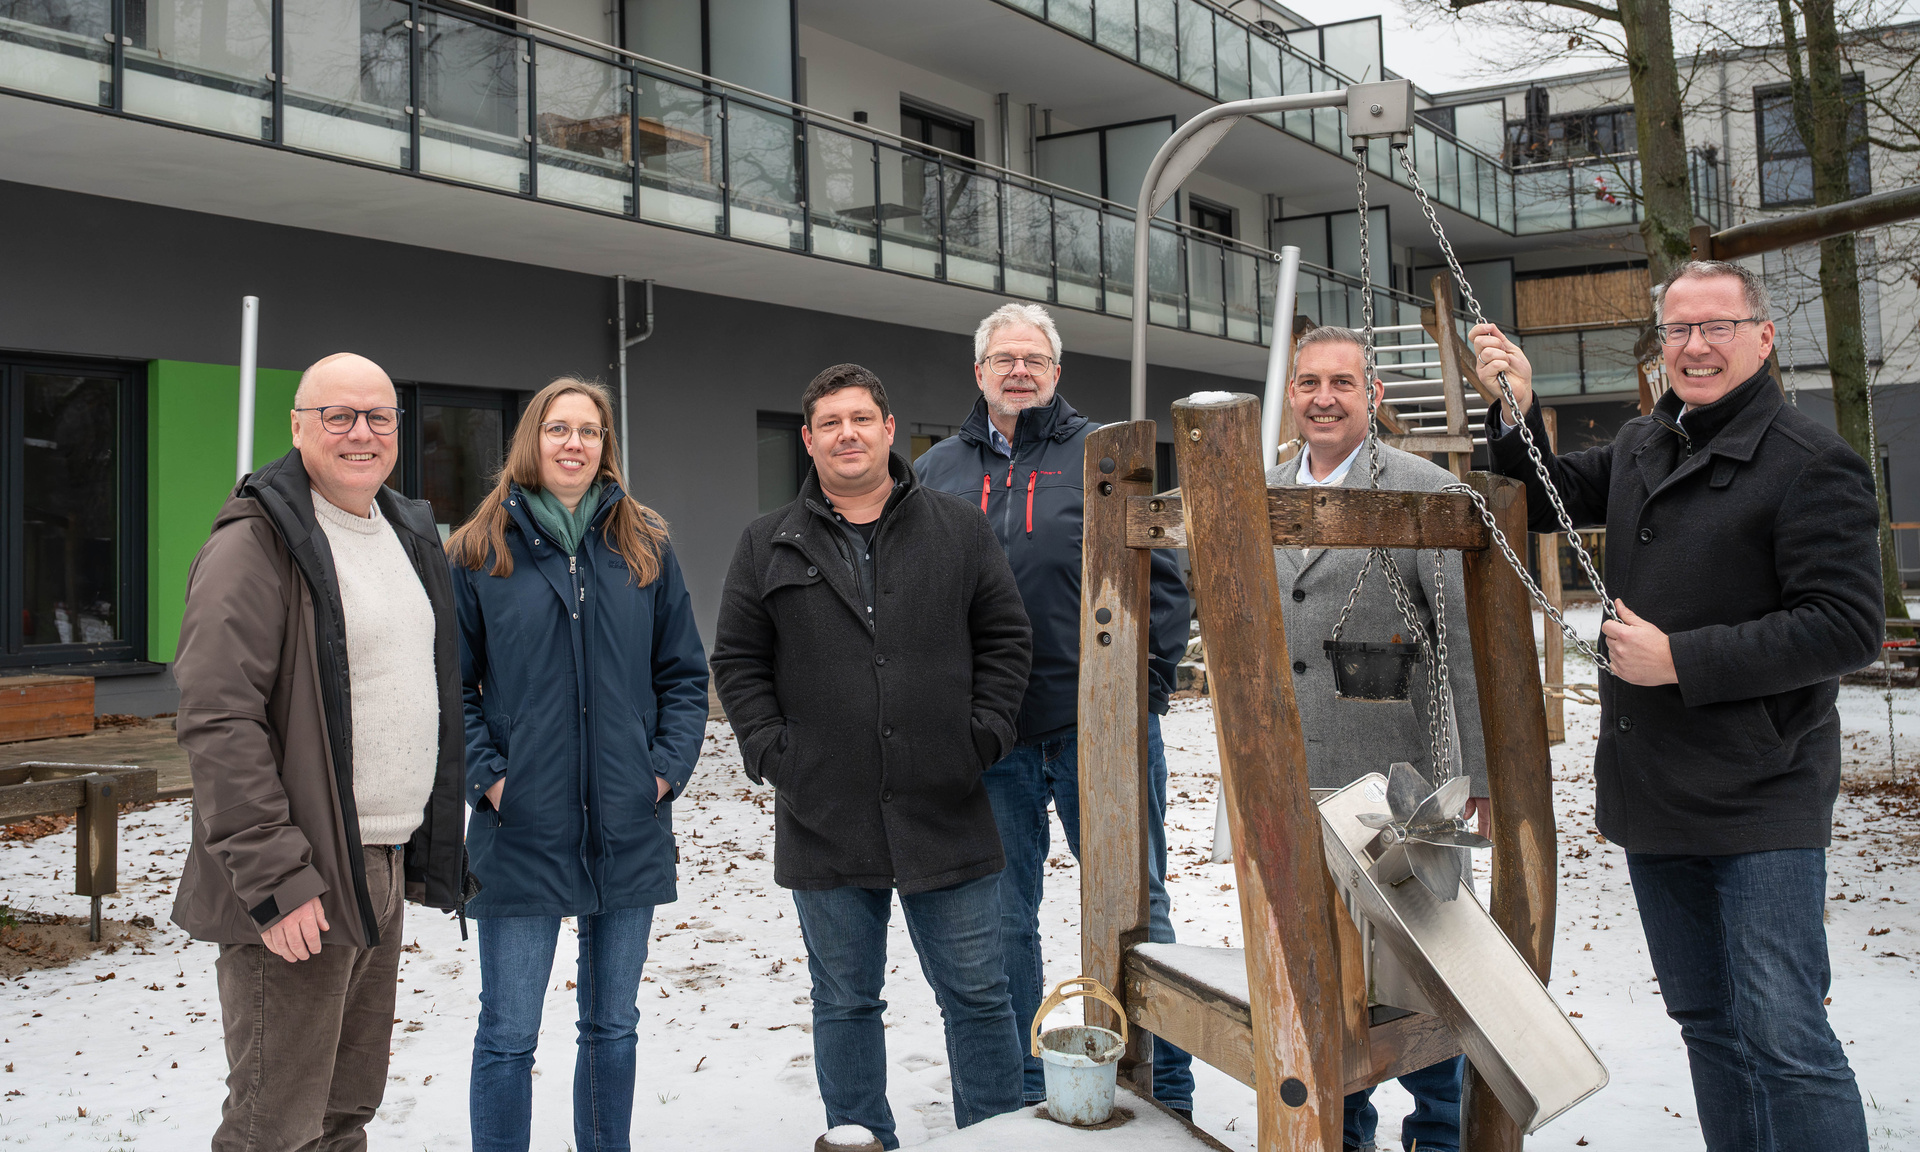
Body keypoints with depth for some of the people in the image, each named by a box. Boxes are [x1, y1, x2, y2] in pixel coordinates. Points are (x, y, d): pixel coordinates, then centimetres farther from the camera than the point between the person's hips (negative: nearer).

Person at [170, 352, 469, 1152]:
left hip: (386, 869, 8)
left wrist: (428, 847, 19)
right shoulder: (257, 543, -12)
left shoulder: (410, 535, 15)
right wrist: (273, 878, -23)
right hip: (299, 889, -8)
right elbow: (218, 721, -19)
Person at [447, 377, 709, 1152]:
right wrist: (486, 776, -11)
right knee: (509, 1035, 3)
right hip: (521, 833, -3)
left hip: (629, 829, 3)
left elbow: (684, 673, 9)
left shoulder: (645, 548, 6)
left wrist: (669, 765, -3)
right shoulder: (479, 553, -1)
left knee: (613, 1024, 15)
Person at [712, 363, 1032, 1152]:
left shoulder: (958, 530, 6)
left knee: (977, 995, 7)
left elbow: (1006, 639, 7)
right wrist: (772, 753, -4)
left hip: (947, 814, 0)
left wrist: (983, 735, -2)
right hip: (825, 821, 1)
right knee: (845, 1001, 12)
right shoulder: (767, 546, 6)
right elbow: (737, 662, 7)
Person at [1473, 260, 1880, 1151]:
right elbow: (1546, 503, 25)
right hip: (1652, 802, 8)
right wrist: (1515, 412, 7)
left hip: (1758, 806, -7)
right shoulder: (1640, 448, 12)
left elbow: (1847, 627, -18)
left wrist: (1681, 659, -20)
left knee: (1785, 1041, -7)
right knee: (1707, 1025, 17)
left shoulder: (1810, 463, -12)